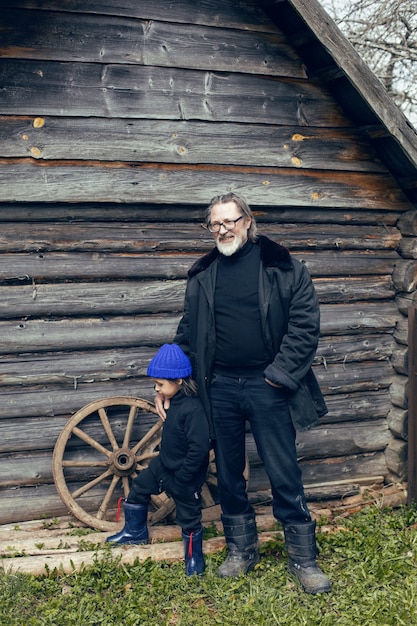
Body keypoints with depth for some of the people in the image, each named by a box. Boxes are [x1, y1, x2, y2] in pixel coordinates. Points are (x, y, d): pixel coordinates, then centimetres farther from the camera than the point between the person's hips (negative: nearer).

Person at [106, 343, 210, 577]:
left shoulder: (193, 409, -31)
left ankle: (194, 559, 29)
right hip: (164, 465, 10)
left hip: (185, 477, -10)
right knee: (138, 488, 22)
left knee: (189, 518, 7)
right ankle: (135, 531, 44)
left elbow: (199, 448, -31)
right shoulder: (176, 402, -3)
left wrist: (181, 477, -24)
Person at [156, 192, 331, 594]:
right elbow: (187, 335, 14)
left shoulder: (282, 267, -2)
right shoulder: (202, 275, 9)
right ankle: (241, 549, 31)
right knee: (228, 474, 13)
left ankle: (302, 557, 20)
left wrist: (280, 375, -12)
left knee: (284, 475, 3)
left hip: (266, 386, -3)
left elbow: (305, 323, -7)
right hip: (219, 388, 4)